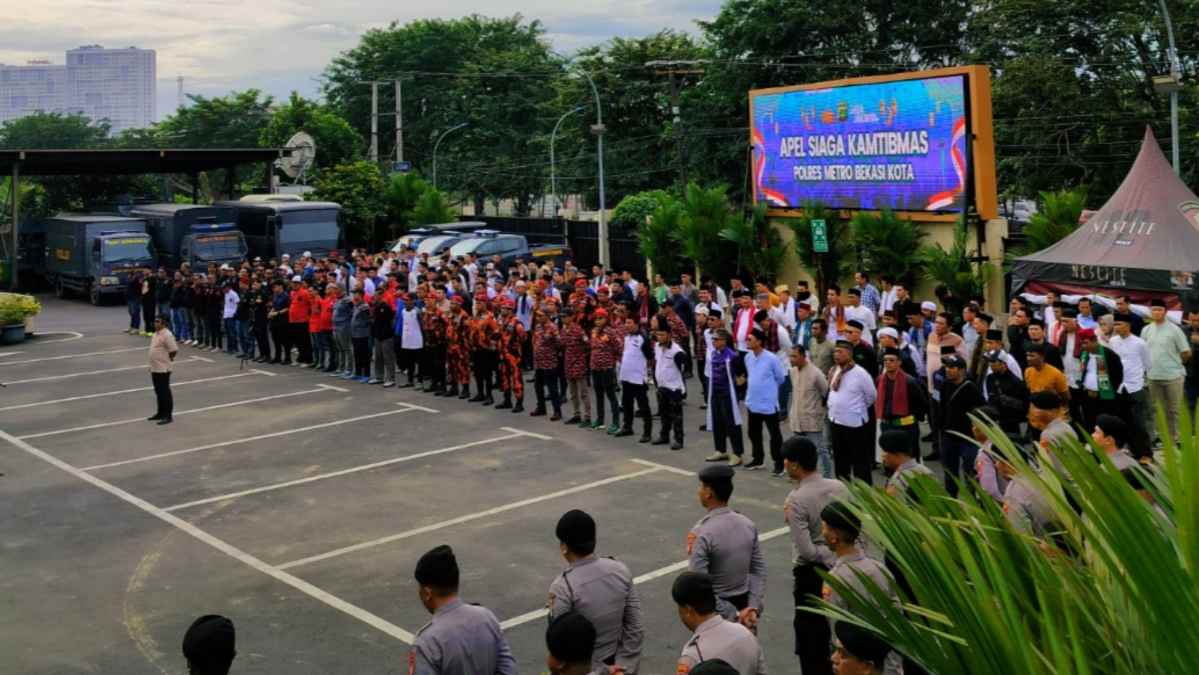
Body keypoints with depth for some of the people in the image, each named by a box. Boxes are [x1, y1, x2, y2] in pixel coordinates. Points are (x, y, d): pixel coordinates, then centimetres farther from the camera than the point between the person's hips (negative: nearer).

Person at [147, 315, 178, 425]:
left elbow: (174, 350, -21)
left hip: (163, 369, -9)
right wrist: (152, 364, 18)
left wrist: (167, 360, -8)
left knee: (165, 392, -2)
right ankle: (160, 413, 26)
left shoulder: (167, 335, -18)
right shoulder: (156, 333, 12)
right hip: (154, 368, 9)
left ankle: (167, 415, 3)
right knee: (158, 391, 16)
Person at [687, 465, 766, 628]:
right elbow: (759, 570, 1)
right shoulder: (748, 525, -1)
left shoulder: (701, 534, -22)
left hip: (713, 611, -6)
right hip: (743, 603, 6)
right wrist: (753, 606, -5)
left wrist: (732, 615, -19)